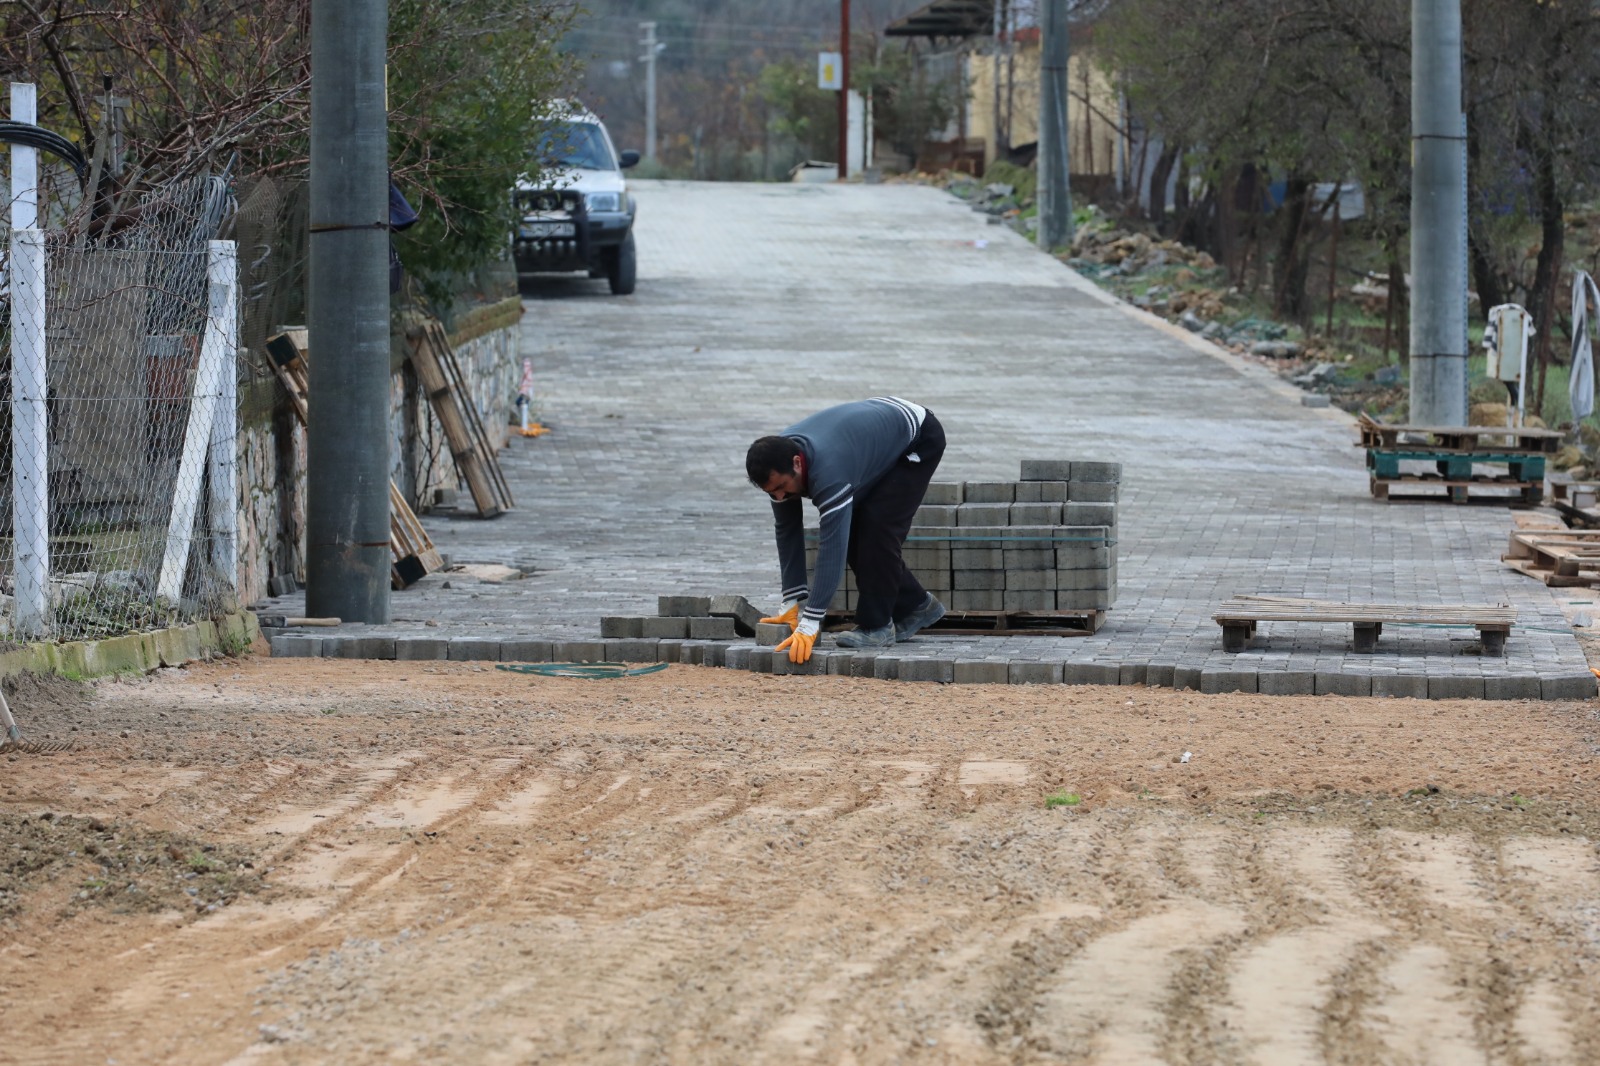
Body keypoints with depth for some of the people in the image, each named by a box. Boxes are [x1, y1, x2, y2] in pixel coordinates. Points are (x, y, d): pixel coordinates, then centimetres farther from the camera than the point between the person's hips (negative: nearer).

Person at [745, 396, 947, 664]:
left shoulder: (828, 469, -42)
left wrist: (809, 626, -44)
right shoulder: (778, 464, -18)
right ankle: (915, 606, 17)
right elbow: (787, 532, -9)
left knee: (877, 526, -21)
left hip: (919, 439, -8)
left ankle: (875, 625, -11)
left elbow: (832, 547, -43)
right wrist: (792, 604, -12)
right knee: (853, 531, 1)